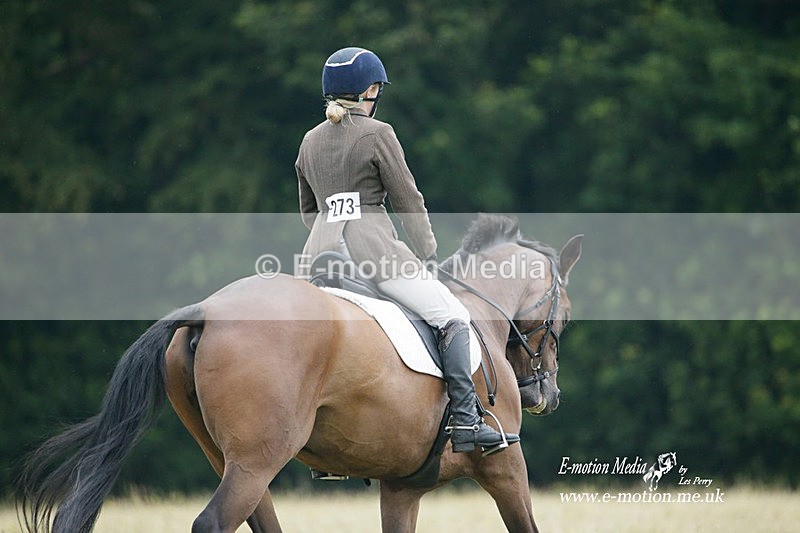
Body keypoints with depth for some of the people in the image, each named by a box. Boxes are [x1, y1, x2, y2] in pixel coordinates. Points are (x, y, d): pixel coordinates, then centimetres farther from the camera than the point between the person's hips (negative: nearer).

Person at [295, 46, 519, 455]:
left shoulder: (311, 141, 15)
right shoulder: (377, 134, -4)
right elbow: (408, 200, -1)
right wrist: (427, 253, 11)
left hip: (321, 250, 7)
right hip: (374, 246, -7)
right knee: (453, 318, -3)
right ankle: (465, 423, -17)